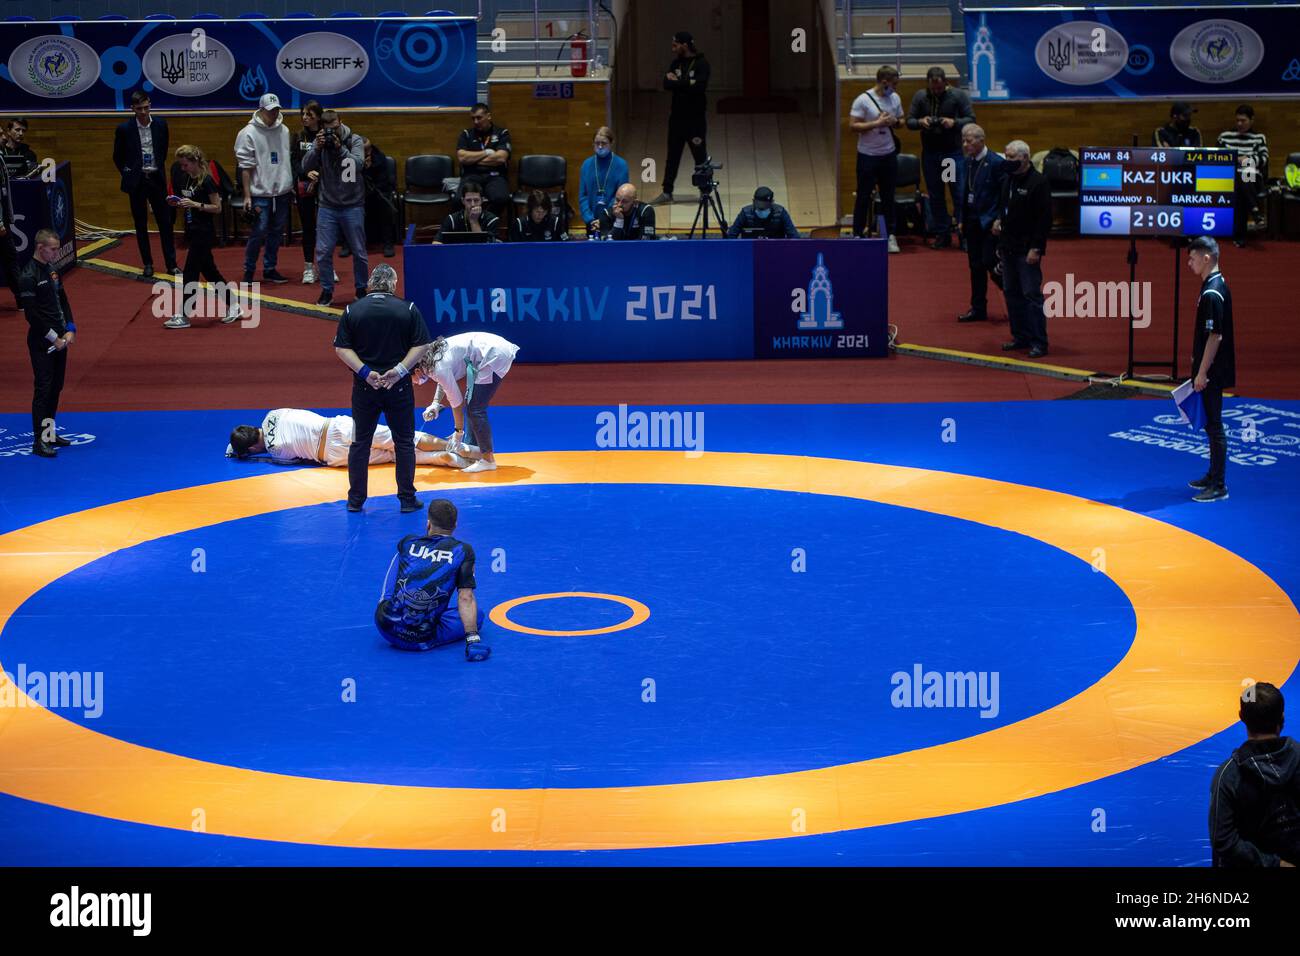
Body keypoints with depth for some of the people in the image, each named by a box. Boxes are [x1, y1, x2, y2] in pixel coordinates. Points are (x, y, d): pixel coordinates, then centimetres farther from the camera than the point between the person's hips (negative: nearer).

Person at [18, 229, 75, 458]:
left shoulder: (51, 269, 10)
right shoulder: (29, 276, -16)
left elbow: (63, 300, 15)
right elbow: (32, 314, -19)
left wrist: (70, 330, 2)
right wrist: (53, 338, -15)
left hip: (60, 339, 8)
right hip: (41, 342, -8)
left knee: (56, 387, 13)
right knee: (43, 388, -8)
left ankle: (50, 433, 22)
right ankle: (39, 441, -6)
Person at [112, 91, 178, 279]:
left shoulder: (160, 125, 0)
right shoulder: (124, 129, -7)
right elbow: (118, 157, 6)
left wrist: (158, 168, 11)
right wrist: (127, 174, 2)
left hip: (156, 179, 2)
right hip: (137, 181, -2)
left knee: (165, 222, 2)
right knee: (140, 225, 5)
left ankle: (171, 264, 7)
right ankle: (148, 264, 13)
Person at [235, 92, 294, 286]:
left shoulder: (284, 131, 7)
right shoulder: (249, 133, -10)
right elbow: (245, 167, -10)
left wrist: (291, 187, 14)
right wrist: (247, 196, -13)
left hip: (282, 192, 6)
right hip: (260, 193, -6)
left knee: (277, 232, 11)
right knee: (258, 233, -7)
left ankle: (269, 269, 22)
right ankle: (249, 270, 6)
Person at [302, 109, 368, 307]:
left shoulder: (354, 140, -5)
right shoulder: (319, 142, -1)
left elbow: (359, 164, -20)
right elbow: (307, 166, -12)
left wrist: (340, 148, -29)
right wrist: (317, 148, -27)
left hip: (353, 206, -1)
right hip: (327, 207, 1)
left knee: (359, 252, 6)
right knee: (323, 252, -1)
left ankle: (361, 289, 22)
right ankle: (326, 291, 12)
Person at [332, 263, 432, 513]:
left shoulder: (352, 310, -2)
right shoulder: (408, 309, -4)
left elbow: (341, 348, -4)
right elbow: (421, 345, -7)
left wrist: (364, 371, -9)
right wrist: (400, 370, -10)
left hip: (364, 386, 1)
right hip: (399, 387, -1)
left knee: (360, 442, 11)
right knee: (404, 442, 10)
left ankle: (355, 499, 14)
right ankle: (407, 499, 11)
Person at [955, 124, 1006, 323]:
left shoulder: (997, 163, -12)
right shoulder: (965, 163, 9)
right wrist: (961, 218, 9)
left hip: (989, 223, -7)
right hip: (971, 222, 7)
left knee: (991, 264, -11)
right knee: (976, 266, 10)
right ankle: (978, 309, 16)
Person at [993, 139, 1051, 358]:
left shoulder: (1038, 182, -13)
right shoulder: (1007, 179, 11)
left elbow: (1044, 218, -14)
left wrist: (1035, 248, -18)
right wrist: (998, 220, 5)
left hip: (1027, 249, -8)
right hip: (1008, 247, 8)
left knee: (1032, 295, -7)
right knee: (1011, 293, 12)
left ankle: (1039, 343, -3)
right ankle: (1021, 337, 22)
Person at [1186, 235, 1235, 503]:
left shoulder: (1212, 293, -20)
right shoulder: (1215, 285, 10)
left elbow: (1215, 336, -22)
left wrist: (1202, 372, -20)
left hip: (1212, 373, -10)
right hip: (1211, 370, 10)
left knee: (1214, 425, -5)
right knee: (1211, 424, 18)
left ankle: (1219, 486, -1)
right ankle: (1213, 476, 28)